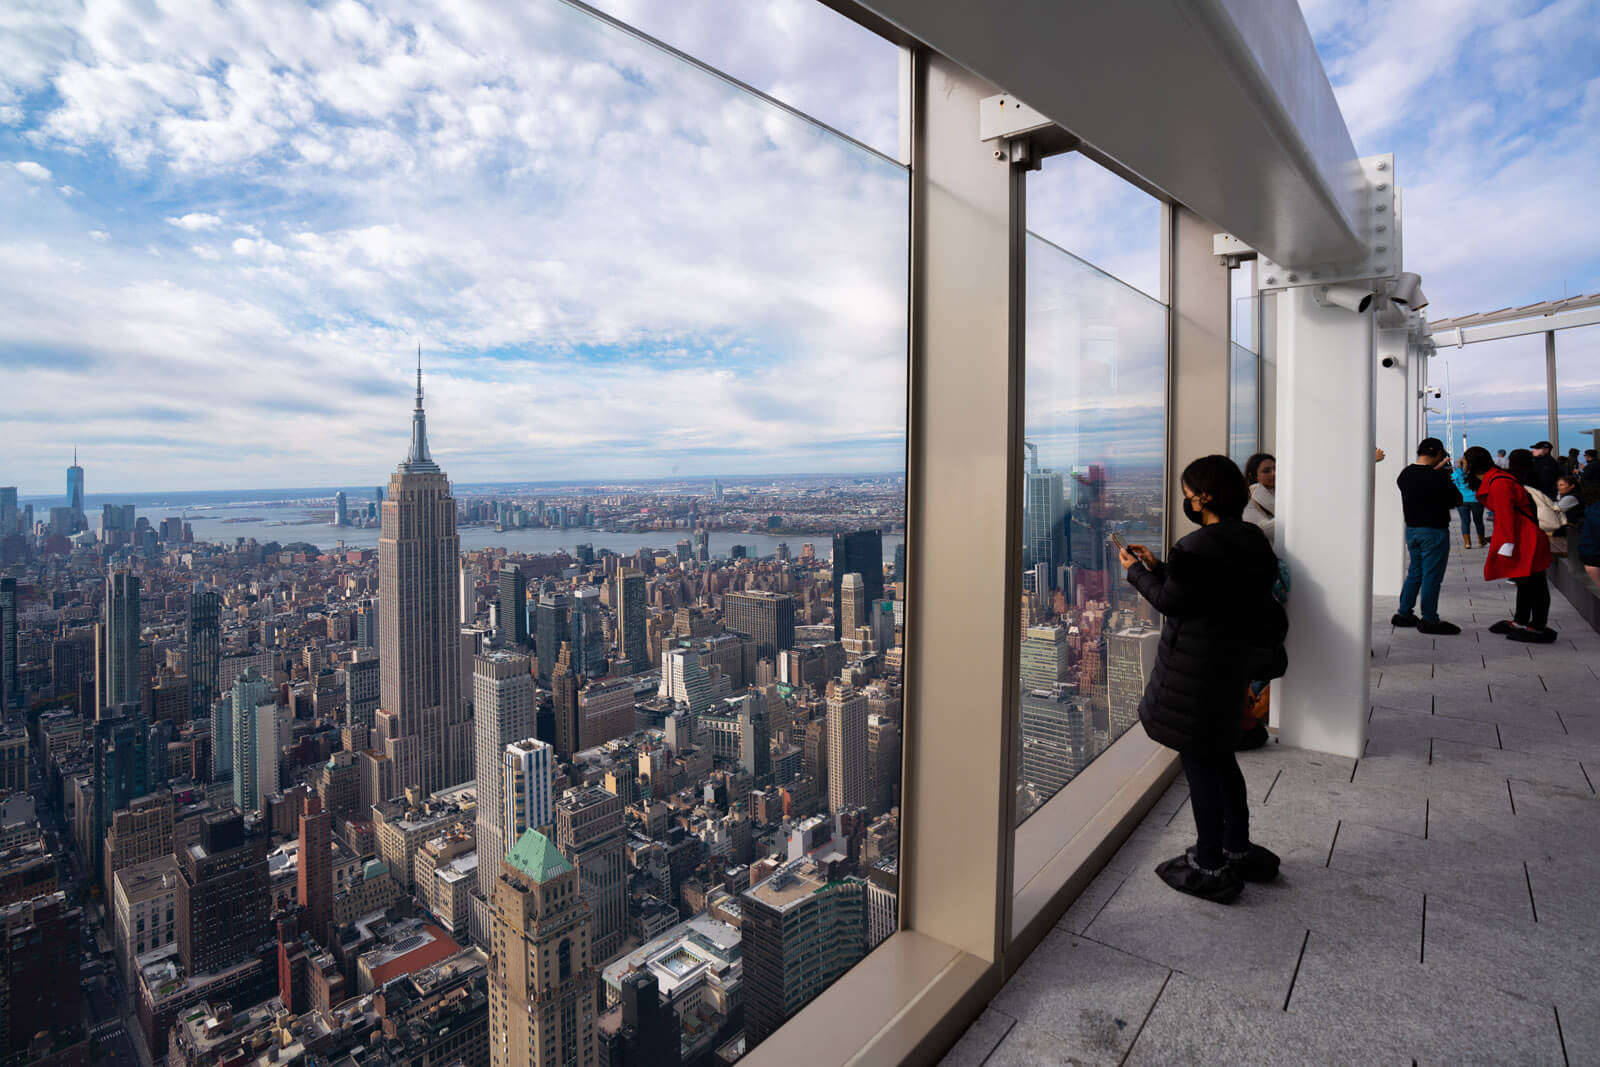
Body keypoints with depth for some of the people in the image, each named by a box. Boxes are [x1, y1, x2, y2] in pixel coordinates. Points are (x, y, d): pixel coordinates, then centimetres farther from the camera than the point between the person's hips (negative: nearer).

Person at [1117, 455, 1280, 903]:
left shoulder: (1198, 546, -22)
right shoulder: (1249, 539, 8)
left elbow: (1171, 602, -16)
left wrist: (1136, 571, -3)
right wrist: (1157, 567, 12)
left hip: (1194, 670, -9)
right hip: (1231, 660, 9)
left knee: (1199, 764, 3)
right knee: (1220, 757, 22)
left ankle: (1209, 868, 17)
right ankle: (1239, 852, 35)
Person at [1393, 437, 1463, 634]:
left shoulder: (1405, 474, 2)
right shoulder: (1438, 477, -18)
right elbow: (1457, 501, -8)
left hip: (1411, 529, 7)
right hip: (1433, 531, -7)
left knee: (1414, 573, 17)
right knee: (1431, 576, 0)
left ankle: (1403, 614, 21)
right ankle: (1429, 621, 5)